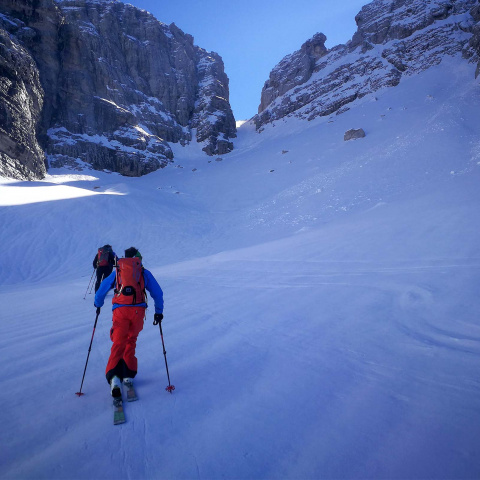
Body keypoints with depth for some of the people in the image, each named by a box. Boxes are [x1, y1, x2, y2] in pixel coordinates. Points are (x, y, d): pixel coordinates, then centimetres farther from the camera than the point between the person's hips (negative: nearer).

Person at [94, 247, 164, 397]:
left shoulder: (116, 272, 19)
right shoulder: (145, 273, 17)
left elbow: (101, 290, 22)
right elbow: (158, 293, 14)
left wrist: (98, 305, 40)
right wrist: (158, 311, 23)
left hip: (120, 310, 0)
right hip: (138, 310, 0)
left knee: (118, 343, 1)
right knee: (131, 341, 19)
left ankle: (114, 376, -18)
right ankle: (128, 374, 19)